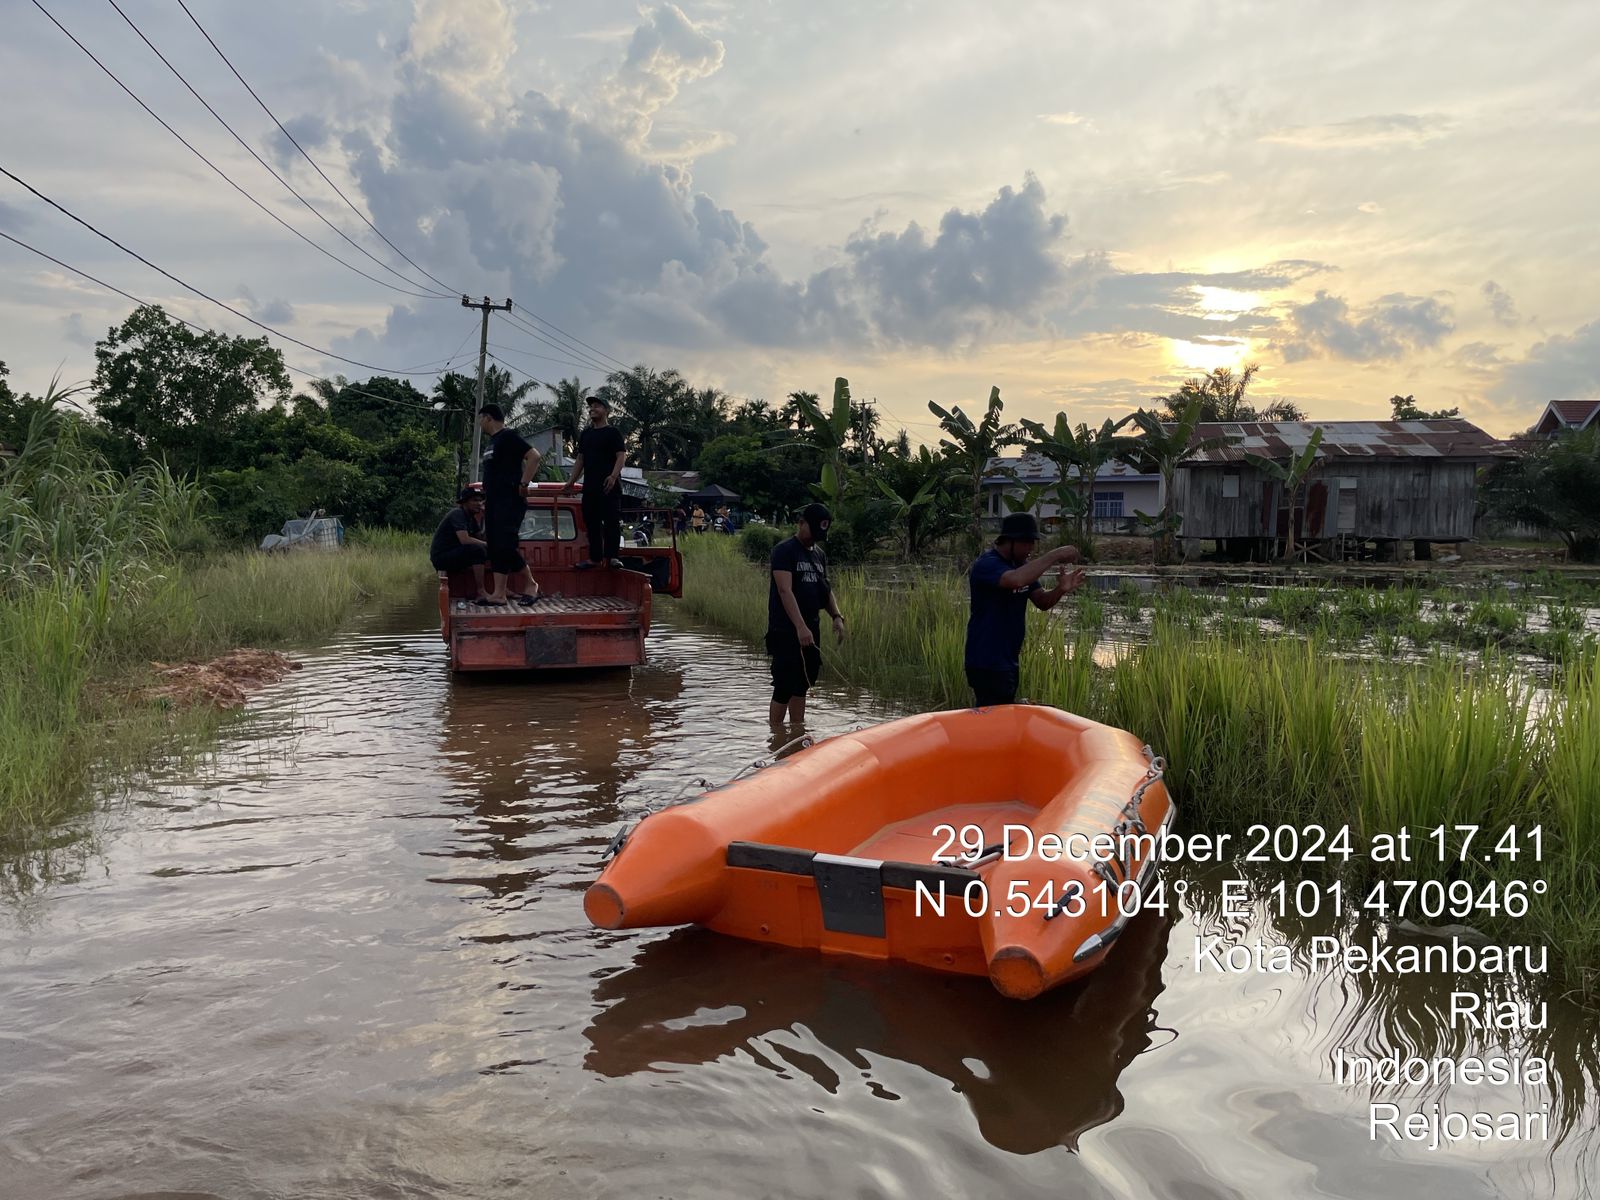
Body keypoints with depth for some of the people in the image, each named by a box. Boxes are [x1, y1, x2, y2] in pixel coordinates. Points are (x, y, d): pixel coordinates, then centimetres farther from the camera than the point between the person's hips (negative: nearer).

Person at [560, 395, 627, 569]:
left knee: (611, 520, -9)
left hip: (609, 486, -7)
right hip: (590, 486, 7)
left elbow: (622, 456, -10)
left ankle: (612, 556, -7)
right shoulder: (585, 434, 20)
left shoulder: (613, 432, 0)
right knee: (592, 522, 7)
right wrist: (571, 482, 16)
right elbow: (580, 459, 23)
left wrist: (613, 476, -24)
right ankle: (595, 558, 13)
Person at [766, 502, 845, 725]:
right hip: (786, 632, -8)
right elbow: (785, 591, -19)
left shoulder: (819, 554, 15)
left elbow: (825, 589, 21)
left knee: (801, 687, 12)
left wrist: (836, 616, 3)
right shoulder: (784, 550, -10)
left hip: (810, 631, 8)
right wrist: (800, 627, -28)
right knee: (784, 689, -6)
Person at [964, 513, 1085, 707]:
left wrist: (1061, 589, -11)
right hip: (987, 663, -9)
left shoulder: (1021, 565, 12)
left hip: (1009, 660, 9)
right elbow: (1016, 580, -37)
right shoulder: (987, 565, -17)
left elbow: (1042, 601, 11)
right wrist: (1054, 556, -29)